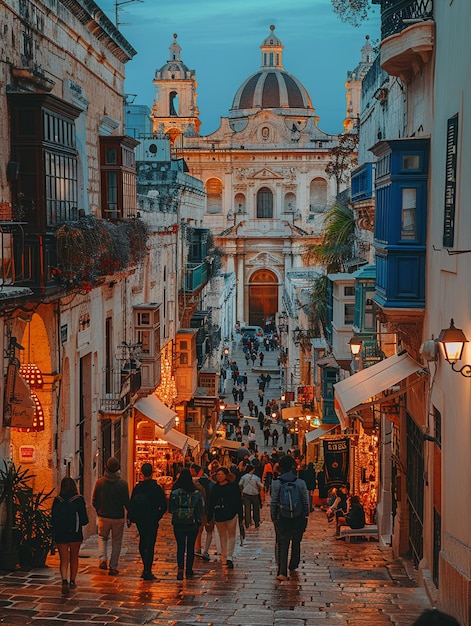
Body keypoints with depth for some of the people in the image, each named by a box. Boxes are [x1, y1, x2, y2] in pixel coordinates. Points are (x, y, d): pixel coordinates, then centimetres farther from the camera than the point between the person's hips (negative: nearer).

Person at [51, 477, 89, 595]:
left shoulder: (57, 500, -4)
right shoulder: (79, 499, -8)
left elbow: (53, 518, 1)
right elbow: (84, 520, -8)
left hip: (60, 534, 0)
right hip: (75, 534, 0)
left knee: (63, 560, 2)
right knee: (74, 558, 19)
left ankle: (64, 581, -19)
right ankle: (72, 581, 27)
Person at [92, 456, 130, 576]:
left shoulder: (100, 482, -7)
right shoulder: (123, 483, -10)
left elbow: (94, 501, 1)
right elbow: (127, 502, -6)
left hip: (103, 516, 1)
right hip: (118, 517, -1)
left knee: (102, 537, 22)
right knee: (116, 542, 10)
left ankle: (103, 558, 0)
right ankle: (113, 567, 10)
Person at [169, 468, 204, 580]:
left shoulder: (174, 492, -7)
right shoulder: (197, 492, -7)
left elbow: (170, 509, -2)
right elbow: (201, 509, -1)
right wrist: (199, 520, 15)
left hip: (178, 524, -1)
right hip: (193, 523, 1)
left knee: (180, 546, 2)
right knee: (190, 547, 13)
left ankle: (180, 569, -14)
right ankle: (189, 570, 18)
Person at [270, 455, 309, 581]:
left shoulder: (276, 483, -8)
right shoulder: (301, 483, -5)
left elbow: (273, 502, -6)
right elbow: (305, 502, -1)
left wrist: (273, 517, 6)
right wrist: (306, 516, 10)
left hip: (282, 519, -1)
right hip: (298, 519, 1)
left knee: (282, 544, 1)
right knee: (296, 542, 21)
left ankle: (282, 572, -12)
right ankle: (293, 566, 38)